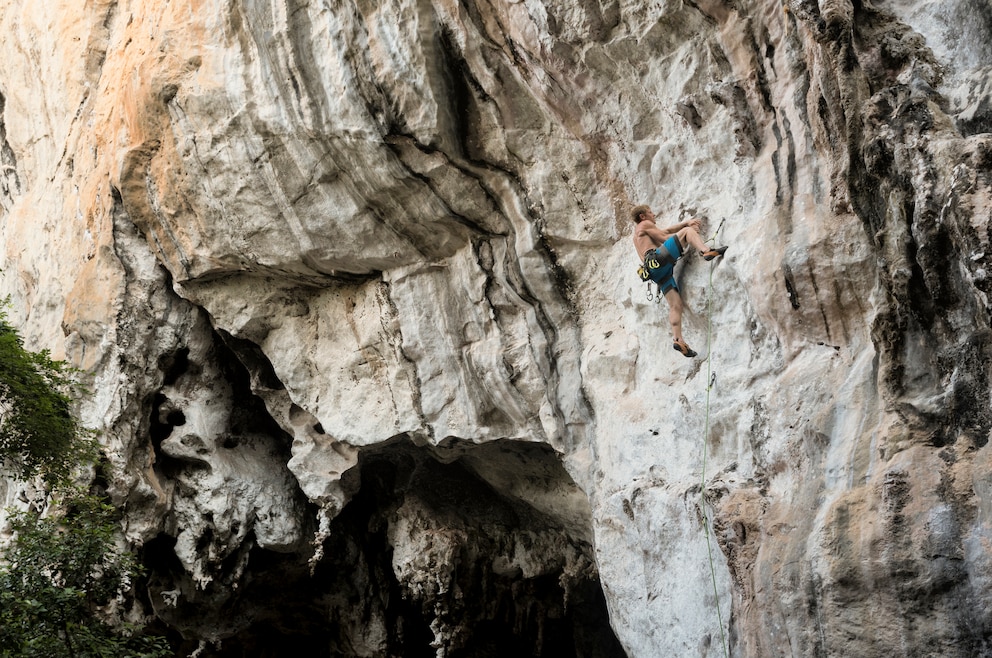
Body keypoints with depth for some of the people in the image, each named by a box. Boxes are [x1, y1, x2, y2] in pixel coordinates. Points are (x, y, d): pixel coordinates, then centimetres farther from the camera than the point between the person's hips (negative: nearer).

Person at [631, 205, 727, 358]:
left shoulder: (638, 235, 39)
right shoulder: (645, 225, 13)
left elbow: (666, 231, 39)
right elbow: (664, 238, 5)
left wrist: (686, 222, 33)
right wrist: (687, 227, 16)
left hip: (656, 271, 8)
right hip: (658, 258, -8)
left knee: (675, 304, -1)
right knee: (687, 231, -7)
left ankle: (678, 339, -14)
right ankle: (707, 252, -35)